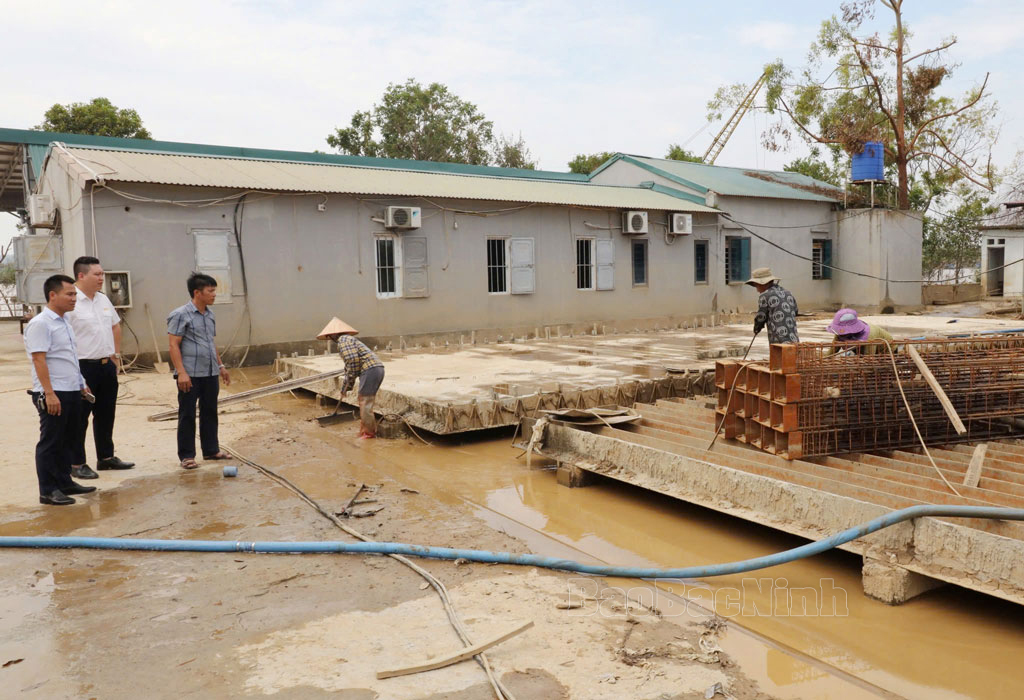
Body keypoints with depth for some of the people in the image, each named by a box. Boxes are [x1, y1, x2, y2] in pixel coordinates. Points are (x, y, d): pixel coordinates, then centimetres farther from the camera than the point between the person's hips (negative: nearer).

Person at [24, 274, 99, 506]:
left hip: (72, 392, 9)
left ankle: (64, 483, 25)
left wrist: (82, 384, 23)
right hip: (53, 395, -9)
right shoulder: (40, 324, -13)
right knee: (50, 443, -1)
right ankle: (48, 491, 6)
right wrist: (49, 393, -23)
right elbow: (38, 360, -18)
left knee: (67, 441, 15)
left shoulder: (64, 322, 15)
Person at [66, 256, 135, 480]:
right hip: (83, 367, -8)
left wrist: (116, 354, 16)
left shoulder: (103, 300, 11)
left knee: (106, 414, 16)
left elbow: (115, 326, 22)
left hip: (107, 366, 8)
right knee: (80, 418, 2)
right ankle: (77, 464, 11)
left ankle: (106, 457, 27)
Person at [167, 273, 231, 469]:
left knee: (210, 413, 13)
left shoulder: (210, 314, 12)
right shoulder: (181, 315, -10)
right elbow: (174, 345, -13)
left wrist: (221, 366, 19)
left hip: (210, 373, 7)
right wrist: (181, 372, -20)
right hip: (190, 374, -7)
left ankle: (211, 450, 23)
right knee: (187, 415, 2)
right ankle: (186, 456, 9)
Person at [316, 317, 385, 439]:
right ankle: (364, 431, 23)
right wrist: (345, 387, 36)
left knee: (365, 403, -3)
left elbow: (353, 359, -20)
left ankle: (369, 433, 3)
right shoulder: (347, 340, 28)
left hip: (370, 370, -10)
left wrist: (351, 378, -7)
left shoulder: (343, 340, -4)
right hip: (377, 369, 10)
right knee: (364, 402, 17)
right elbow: (349, 366, 34)